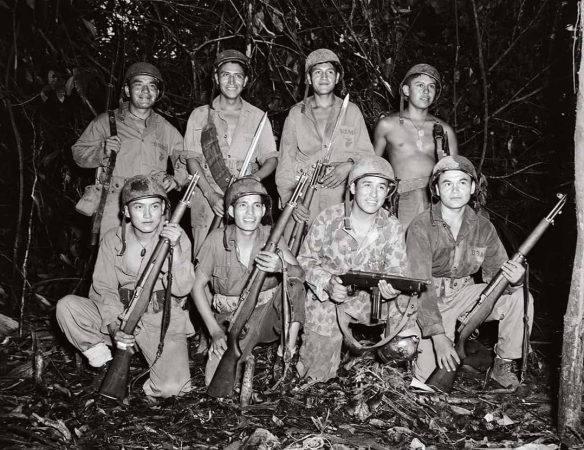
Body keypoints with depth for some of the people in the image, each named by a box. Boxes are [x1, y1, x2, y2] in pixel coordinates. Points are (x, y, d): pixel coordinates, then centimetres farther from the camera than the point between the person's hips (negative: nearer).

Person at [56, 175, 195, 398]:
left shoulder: (176, 237, -7)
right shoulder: (113, 240, -2)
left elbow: (182, 289, -15)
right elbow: (104, 288, -6)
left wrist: (175, 250, -30)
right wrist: (114, 327, -24)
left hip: (164, 322, -2)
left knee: (171, 387, -23)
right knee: (66, 306, -19)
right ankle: (105, 361, 0)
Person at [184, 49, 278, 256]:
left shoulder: (258, 117, 13)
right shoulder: (199, 115, 11)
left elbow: (271, 159, 11)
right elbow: (192, 159, 4)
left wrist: (254, 178, -12)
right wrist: (211, 194, -11)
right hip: (207, 202, 0)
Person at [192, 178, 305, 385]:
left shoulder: (270, 236, -8)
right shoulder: (217, 239, -12)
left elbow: (301, 275, -15)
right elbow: (197, 285, -5)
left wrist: (282, 267, -39)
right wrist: (214, 330, -13)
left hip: (267, 315, 1)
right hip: (230, 320, 0)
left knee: (293, 283, -27)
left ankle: (289, 346, -11)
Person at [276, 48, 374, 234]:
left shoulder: (352, 111, 13)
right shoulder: (296, 114, 11)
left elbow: (367, 154, 14)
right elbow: (285, 163, 8)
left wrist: (349, 165, -8)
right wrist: (291, 200, -6)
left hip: (341, 202, 1)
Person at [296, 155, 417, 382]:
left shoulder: (392, 228, -8)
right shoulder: (329, 218, -14)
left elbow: (397, 269, -12)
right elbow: (306, 259, -7)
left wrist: (393, 287, -37)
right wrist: (327, 284, -27)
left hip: (369, 299, 3)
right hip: (326, 301, -2)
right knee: (317, 375, -7)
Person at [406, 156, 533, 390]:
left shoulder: (483, 227, -4)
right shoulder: (421, 227, -18)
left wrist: (515, 279, -28)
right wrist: (438, 336, -34)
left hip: (463, 295, 5)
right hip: (428, 301, -4)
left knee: (521, 298, -16)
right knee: (430, 377, -19)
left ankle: (503, 366, 2)